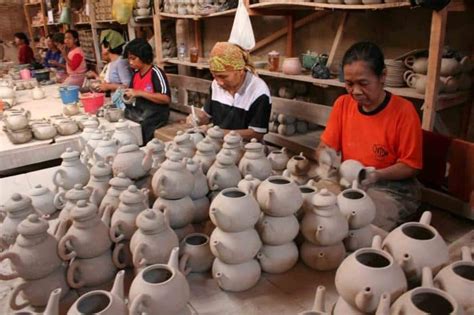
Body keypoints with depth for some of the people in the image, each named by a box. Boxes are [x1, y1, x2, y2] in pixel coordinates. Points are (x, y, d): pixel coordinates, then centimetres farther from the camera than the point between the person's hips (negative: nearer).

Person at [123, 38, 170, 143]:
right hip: (138, 111, 7)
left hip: (155, 115, -7)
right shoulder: (135, 74, 12)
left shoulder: (156, 73, -10)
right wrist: (123, 93, 0)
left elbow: (166, 98, -19)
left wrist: (140, 93, -19)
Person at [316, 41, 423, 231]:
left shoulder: (404, 111, -14)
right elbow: (324, 146, 3)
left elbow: (410, 166, -10)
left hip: (391, 187, -4)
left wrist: (377, 175, -28)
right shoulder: (342, 104, 0)